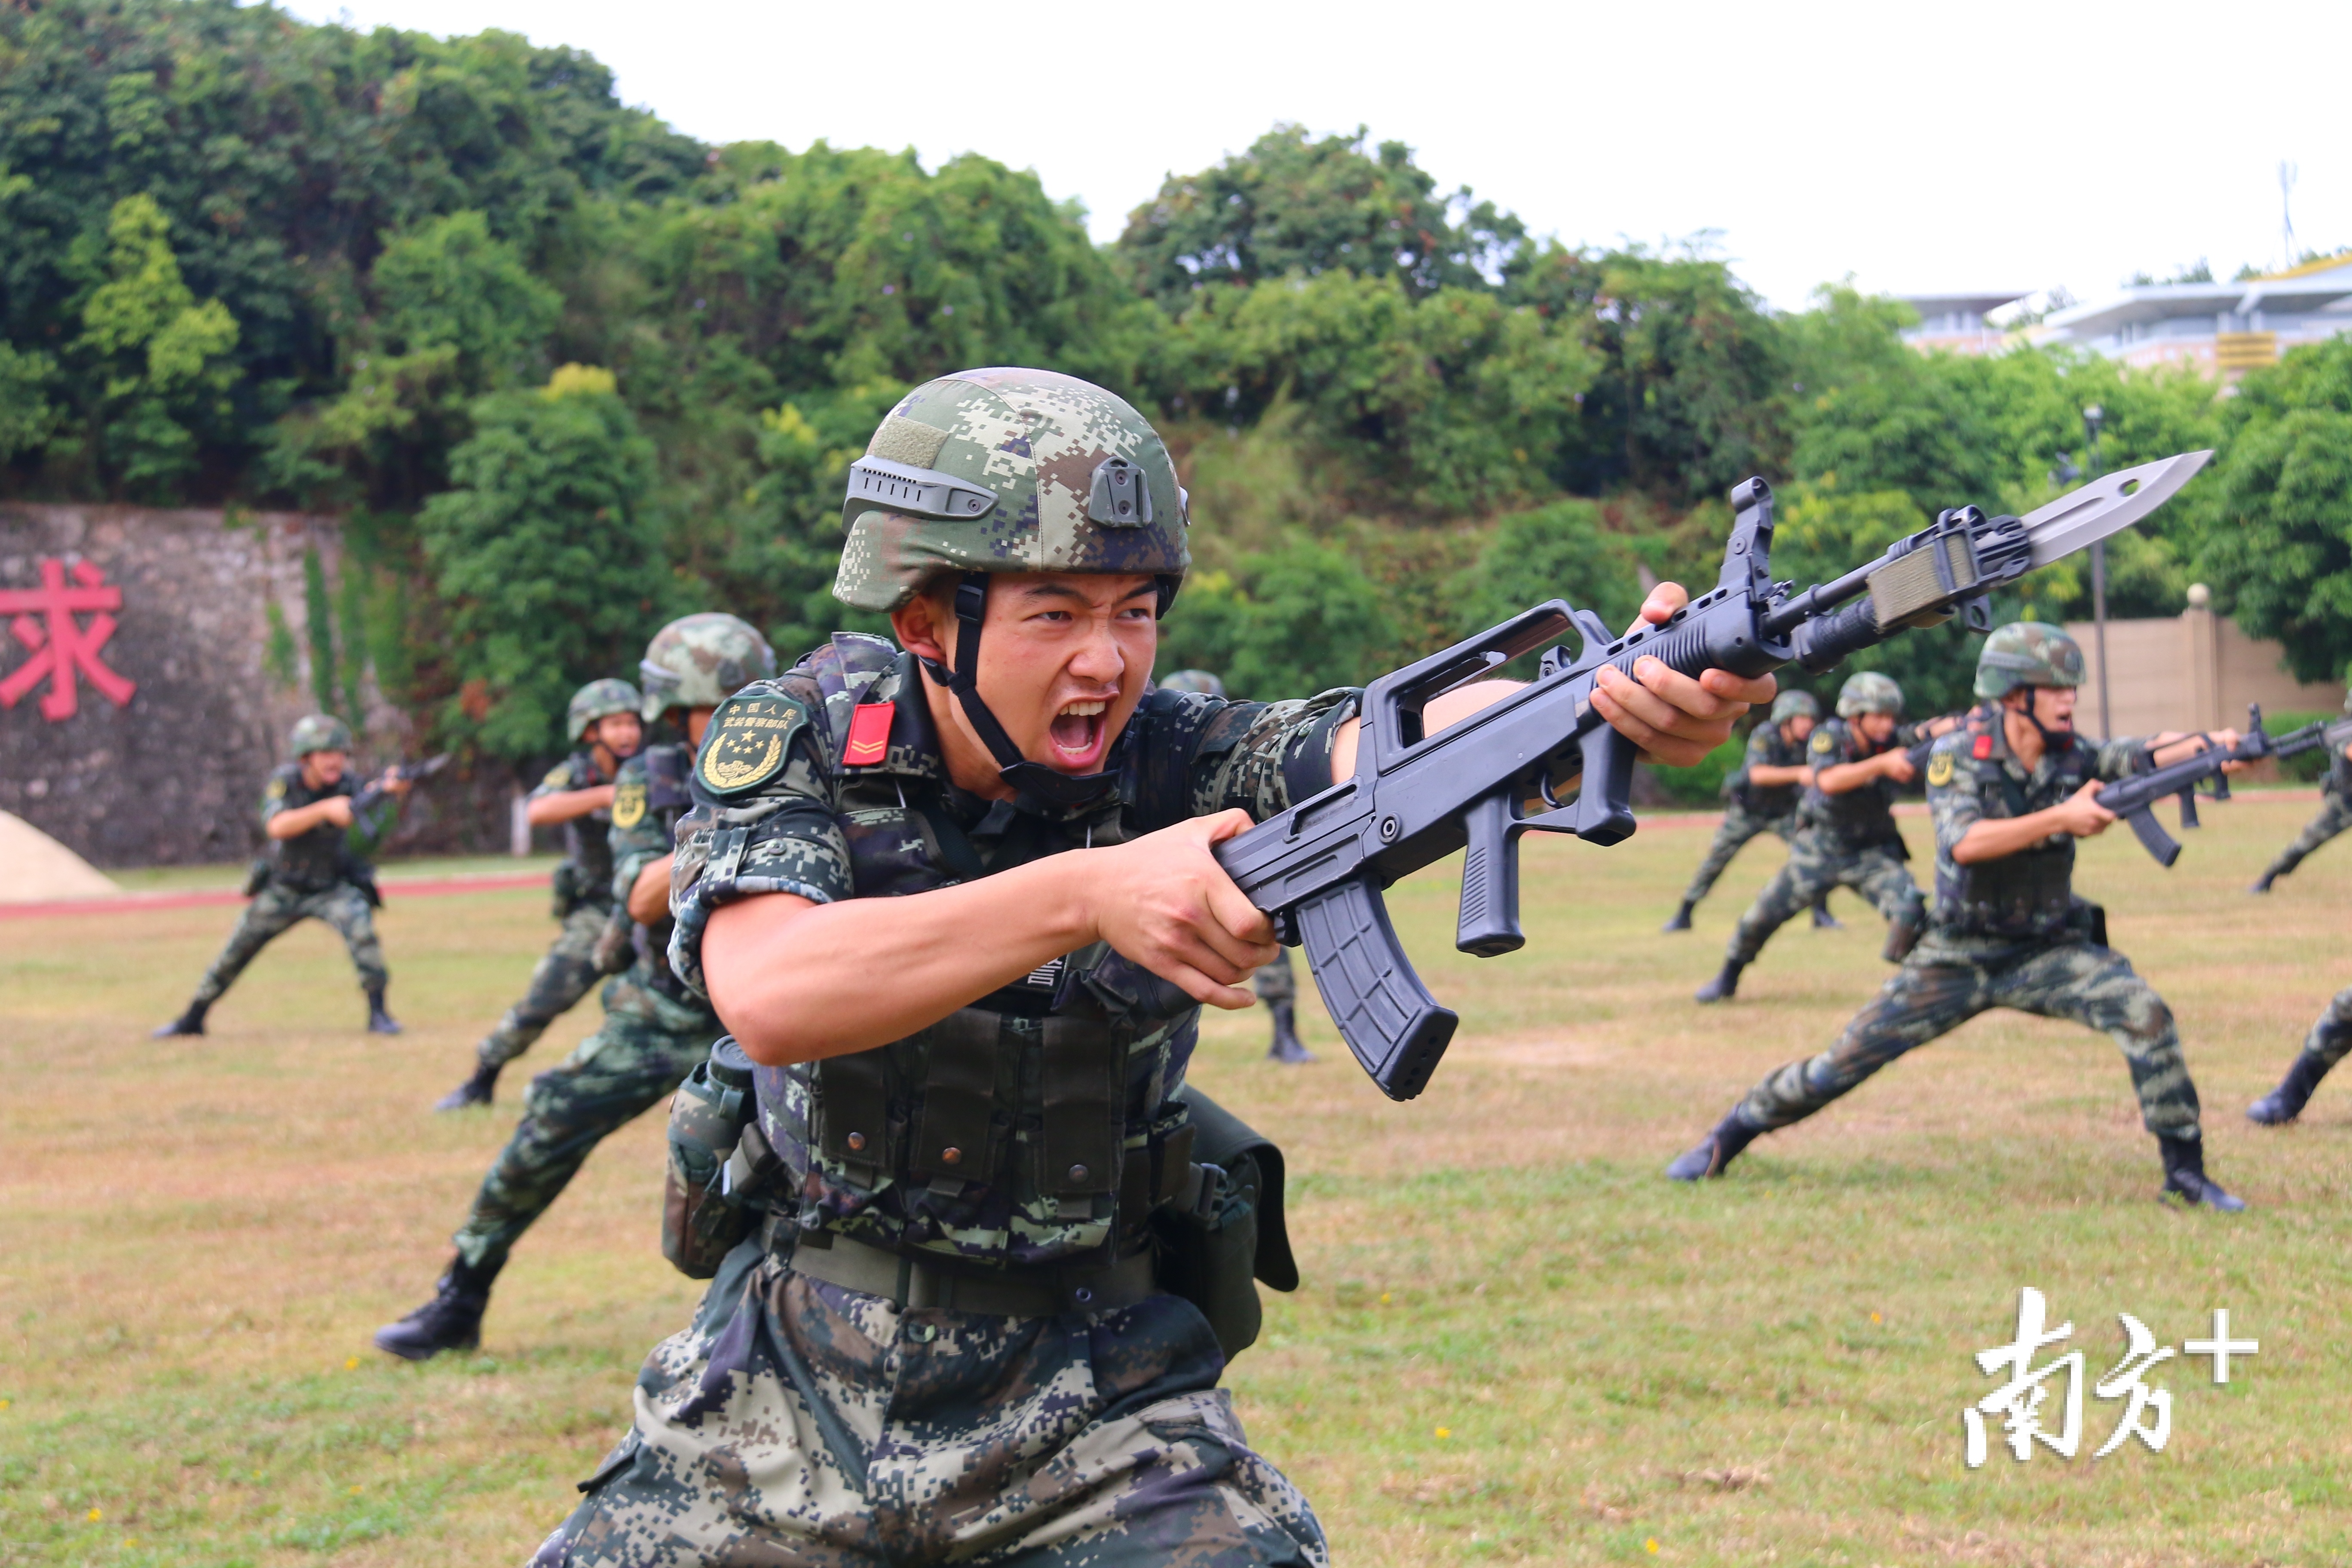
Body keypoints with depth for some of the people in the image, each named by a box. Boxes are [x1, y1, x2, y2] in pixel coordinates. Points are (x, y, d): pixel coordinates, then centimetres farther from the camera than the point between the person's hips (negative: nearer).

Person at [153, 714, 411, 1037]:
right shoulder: (284, 781, -16)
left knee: (360, 924, -29)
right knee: (235, 952, 7)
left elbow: (374, 832, -35)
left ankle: (378, 1014, -21)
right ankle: (192, 1019, 27)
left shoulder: (348, 786, -18)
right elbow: (277, 826, -34)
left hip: (333, 888, -1)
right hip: (283, 889, 1)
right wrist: (325, 809, -48)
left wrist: (392, 794, -55)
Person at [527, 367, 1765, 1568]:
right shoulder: (800, 739, -13)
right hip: (796, 1390, 1)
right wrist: (1084, 893, -42)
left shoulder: (1164, 761, -13)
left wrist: (1620, 700, -51)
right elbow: (765, 996, -31)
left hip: (1092, 1416, -1)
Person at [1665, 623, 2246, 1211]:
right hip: (1958, 957, -2)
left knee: (2146, 1013, -21)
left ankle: (2185, 1172, -9)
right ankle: (1730, 1134, 21)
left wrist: (2211, 743, -38)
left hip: (2048, 952, 2)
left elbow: (2151, 752, -18)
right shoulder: (1959, 756, -14)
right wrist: (2061, 818, -37)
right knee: (1848, 1059, -1)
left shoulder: (2074, 758, -4)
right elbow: (1964, 843, -30)